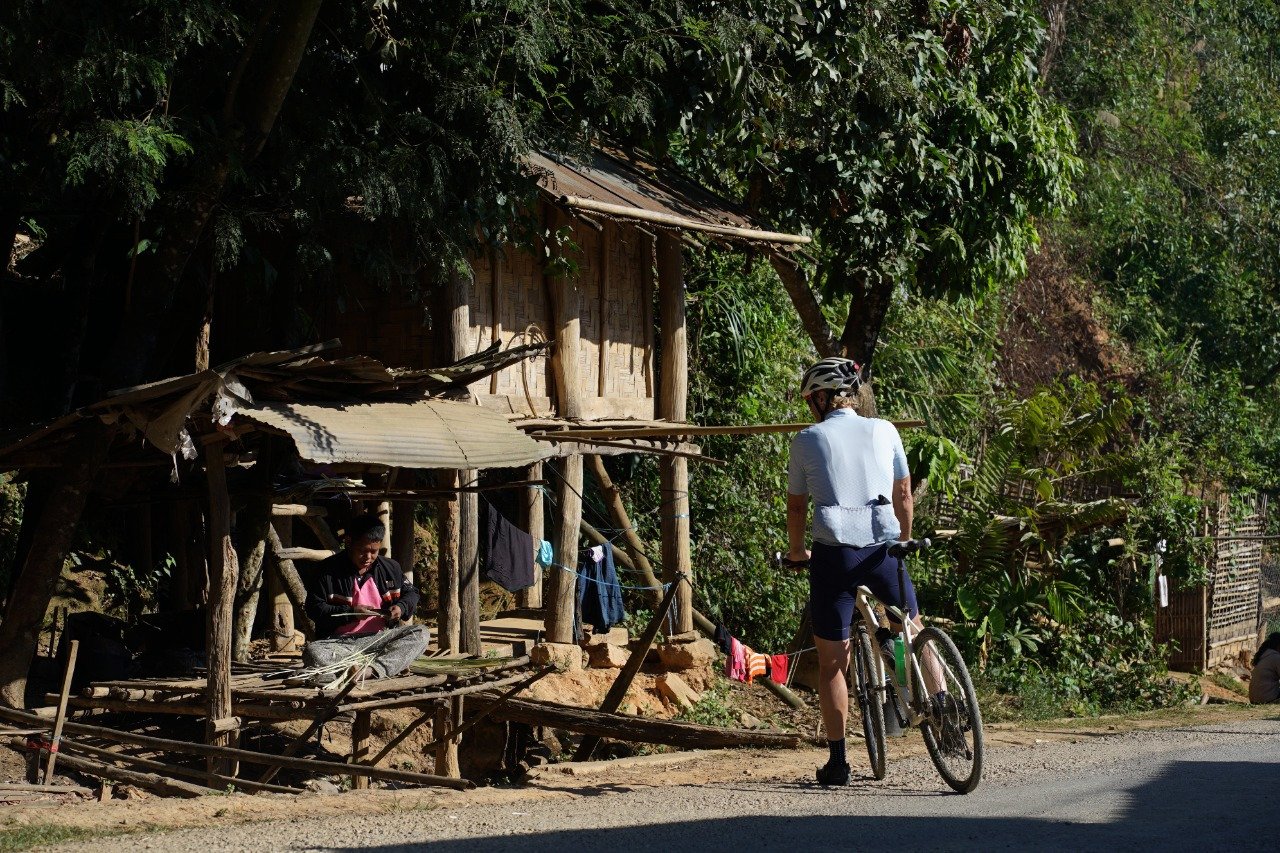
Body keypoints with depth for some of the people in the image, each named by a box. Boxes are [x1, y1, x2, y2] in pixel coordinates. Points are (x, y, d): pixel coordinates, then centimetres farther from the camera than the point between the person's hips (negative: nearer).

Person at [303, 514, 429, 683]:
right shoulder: (329, 570, -2)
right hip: (341, 642, -3)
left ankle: (373, 669, -41)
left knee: (421, 633, -22)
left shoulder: (390, 568, 8)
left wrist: (401, 607, -3)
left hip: (381, 639, 3)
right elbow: (314, 608, -3)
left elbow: (411, 593, 21)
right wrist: (349, 613, -15)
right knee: (312, 653, -35)